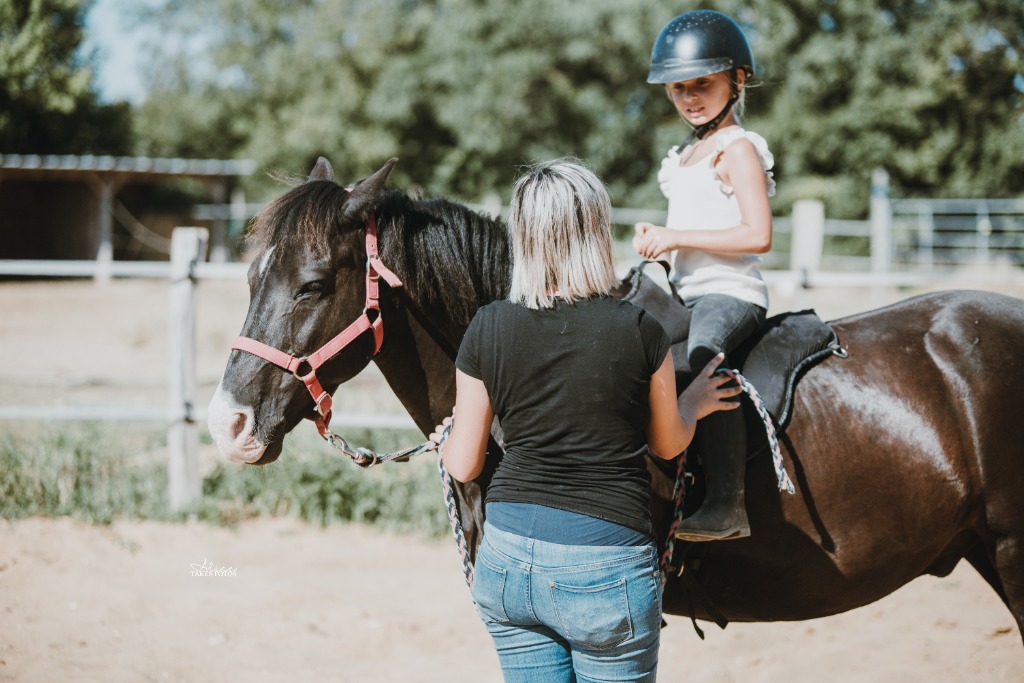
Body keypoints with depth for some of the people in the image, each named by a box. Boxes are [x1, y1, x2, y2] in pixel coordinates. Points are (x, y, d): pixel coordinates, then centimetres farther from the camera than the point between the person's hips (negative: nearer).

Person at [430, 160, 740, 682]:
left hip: (508, 552, 3)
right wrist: (696, 403, 28)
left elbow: (463, 466, 2)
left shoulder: (488, 329, -5)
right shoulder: (637, 330, -11)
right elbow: (667, 443, 6)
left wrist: (442, 440, 25)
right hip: (604, 566, -3)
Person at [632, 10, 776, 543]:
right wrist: (655, 240, 11)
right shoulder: (686, 155, 20)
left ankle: (727, 504, -43)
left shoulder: (738, 149, -7)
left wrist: (676, 237, -18)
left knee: (703, 354, -37)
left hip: (731, 292, -10)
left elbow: (757, 236, -18)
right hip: (685, 292, 10)